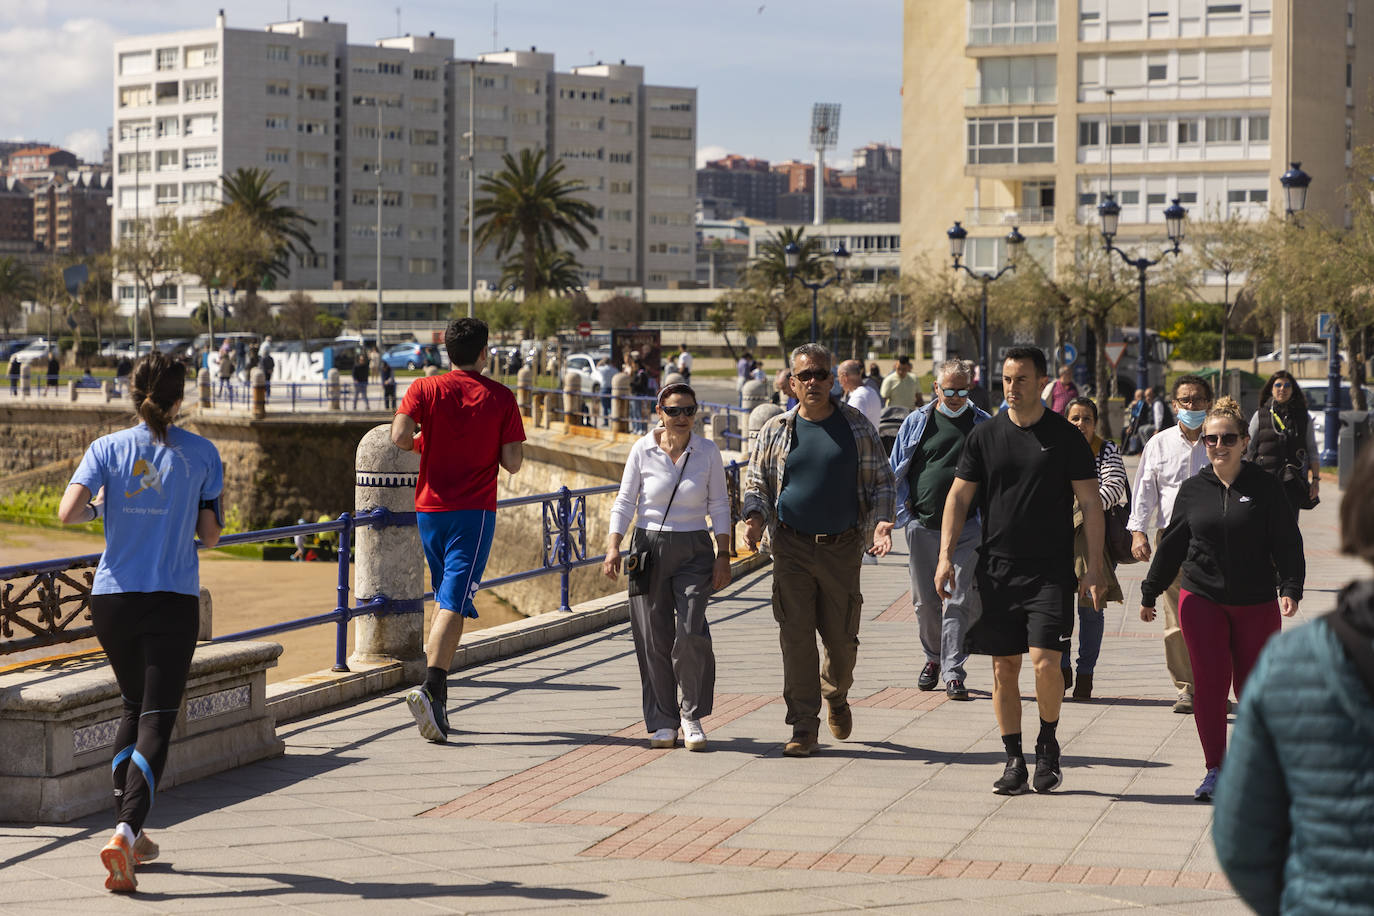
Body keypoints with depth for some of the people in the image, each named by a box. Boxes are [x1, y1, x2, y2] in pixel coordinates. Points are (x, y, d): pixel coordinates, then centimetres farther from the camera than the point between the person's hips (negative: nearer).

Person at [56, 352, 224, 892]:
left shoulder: (108, 449, 0)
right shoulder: (201, 454, -2)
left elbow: (68, 513, -12)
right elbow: (210, 536, 3)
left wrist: (98, 506, 8)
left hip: (112, 598, 3)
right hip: (173, 603, -3)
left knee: (135, 707, 23)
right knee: (156, 723, -4)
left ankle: (129, 831, 24)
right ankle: (125, 833, -23)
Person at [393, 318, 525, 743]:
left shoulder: (424, 389, 2)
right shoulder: (501, 397, -1)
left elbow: (399, 436, -14)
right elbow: (512, 462, -4)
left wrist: (423, 442, 8)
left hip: (429, 508, 3)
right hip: (474, 511, -3)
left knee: (445, 597, 19)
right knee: (454, 603, -10)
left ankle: (438, 693, 20)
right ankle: (430, 689, -28)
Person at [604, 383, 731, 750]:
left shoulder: (707, 452, 1)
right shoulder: (643, 451, 0)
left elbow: (719, 506, 6)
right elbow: (625, 502, 4)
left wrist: (723, 555, 0)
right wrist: (613, 547, -7)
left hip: (694, 550, 0)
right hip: (649, 547, 0)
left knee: (691, 633, -14)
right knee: (654, 638, 1)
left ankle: (692, 715, 3)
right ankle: (663, 721, 12)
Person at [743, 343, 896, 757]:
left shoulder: (857, 426, 6)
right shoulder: (775, 431, 7)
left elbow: (880, 479, 10)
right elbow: (756, 484, 12)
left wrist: (880, 520, -7)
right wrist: (755, 518, -8)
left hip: (842, 548, 0)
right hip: (792, 548, 0)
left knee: (842, 639, 4)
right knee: (796, 638, -5)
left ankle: (836, 695, 36)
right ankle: (804, 726, 1)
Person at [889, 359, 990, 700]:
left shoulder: (983, 425, 5)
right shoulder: (916, 422, 7)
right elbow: (896, 471, 13)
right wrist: (905, 511, 3)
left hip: (966, 530, -2)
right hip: (923, 527, 2)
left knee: (959, 601, -8)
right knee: (925, 601, 10)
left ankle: (953, 671, -5)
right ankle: (934, 657, 30)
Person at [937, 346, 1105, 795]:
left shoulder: (1066, 437, 0)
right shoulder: (984, 436, 7)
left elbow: (1090, 504, 1)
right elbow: (959, 496, 9)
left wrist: (1094, 568, -5)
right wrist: (946, 556, -1)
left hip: (1051, 570, -3)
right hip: (997, 568, 3)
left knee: (1045, 662, -13)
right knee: (1004, 667, 4)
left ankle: (1048, 743, 11)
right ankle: (1014, 762, 14)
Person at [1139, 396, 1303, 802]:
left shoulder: (1265, 487, -1)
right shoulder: (1193, 489, 6)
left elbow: (1287, 543, 0)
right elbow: (1172, 544, 13)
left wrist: (1290, 588, -13)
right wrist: (1150, 592, 16)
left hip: (1256, 603, -1)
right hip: (1201, 599, 1)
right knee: (1210, 682, -6)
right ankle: (1215, 769, 2)